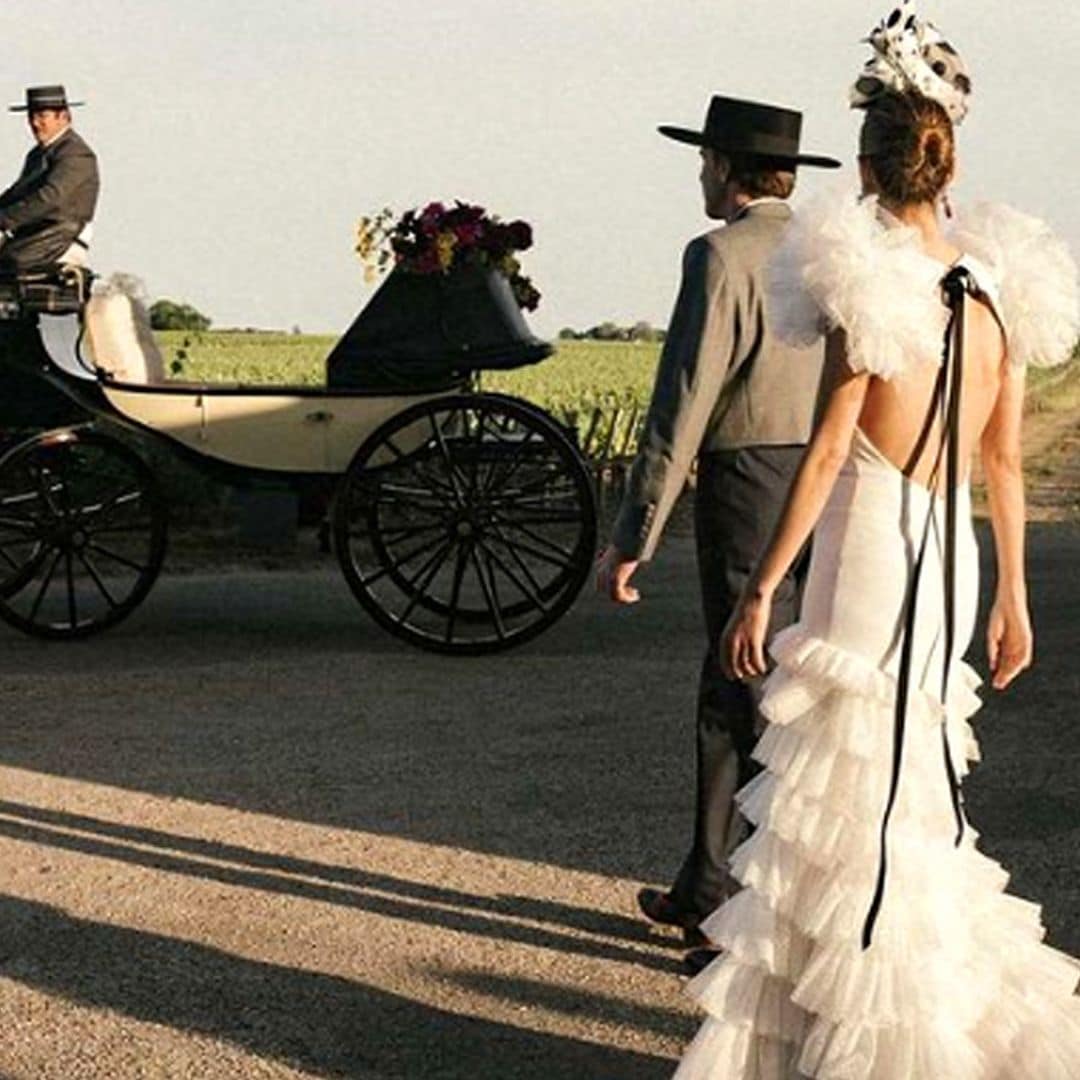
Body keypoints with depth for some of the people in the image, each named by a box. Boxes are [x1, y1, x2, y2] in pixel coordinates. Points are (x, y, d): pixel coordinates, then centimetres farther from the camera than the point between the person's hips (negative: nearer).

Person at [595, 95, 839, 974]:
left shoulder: (721, 256, -10)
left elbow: (683, 408, -15)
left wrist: (634, 538, -12)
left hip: (748, 492, -7)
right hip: (829, 494, 7)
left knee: (762, 711, -1)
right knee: (730, 696, 17)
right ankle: (708, 893, 26)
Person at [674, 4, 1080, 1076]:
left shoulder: (868, 284, -13)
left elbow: (827, 448, -15)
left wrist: (760, 588, -11)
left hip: (869, 550, -7)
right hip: (953, 553, 7)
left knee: (856, 800, 4)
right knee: (905, 788, 18)